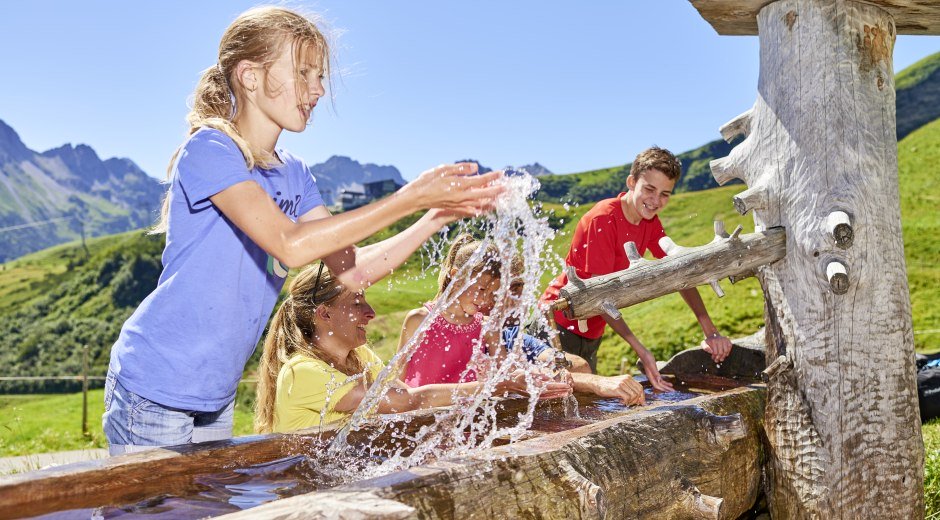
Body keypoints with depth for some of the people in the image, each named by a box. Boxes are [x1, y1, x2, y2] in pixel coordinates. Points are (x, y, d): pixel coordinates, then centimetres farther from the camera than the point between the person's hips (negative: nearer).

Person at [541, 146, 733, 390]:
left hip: (590, 331, 8)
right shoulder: (603, 219, -23)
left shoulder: (650, 221, 1)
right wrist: (640, 350, -31)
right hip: (562, 324, -8)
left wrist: (711, 332, -9)